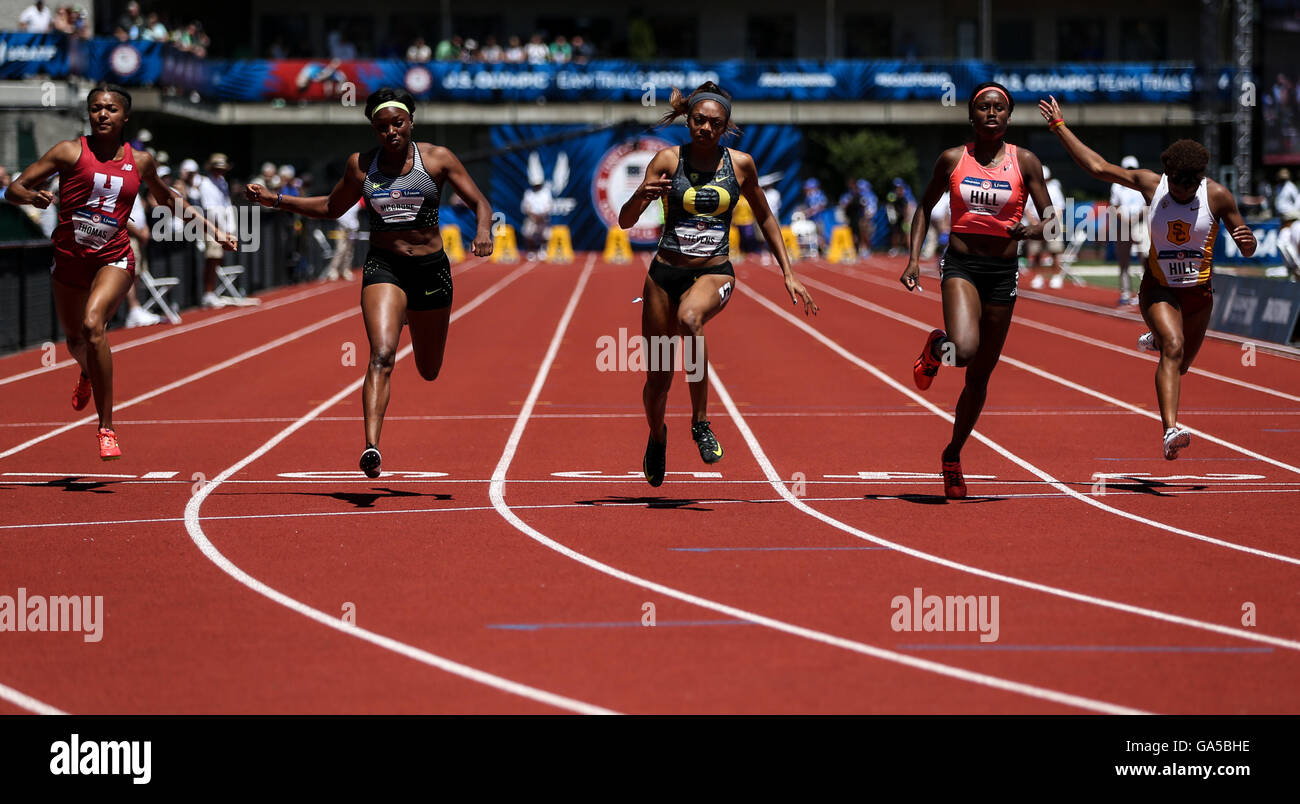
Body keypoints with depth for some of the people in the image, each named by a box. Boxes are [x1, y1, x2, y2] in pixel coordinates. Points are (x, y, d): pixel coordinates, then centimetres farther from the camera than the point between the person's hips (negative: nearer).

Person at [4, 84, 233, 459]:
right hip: (69, 258, 1)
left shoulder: (140, 161, 1)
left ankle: (106, 428, -21)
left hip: (114, 259, -1)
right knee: (74, 339, 19)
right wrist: (32, 196, -30)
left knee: (92, 325, -27)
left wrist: (211, 228, 18)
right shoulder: (71, 152, -6)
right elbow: (14, 188, -6)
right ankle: (86, 375, 61)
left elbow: (167, 198, 22)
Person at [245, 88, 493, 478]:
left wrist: (484, 230, -26)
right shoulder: (361, 165, 3)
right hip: (382, 266, 0)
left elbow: (480, 202, -3)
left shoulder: (437, 159, -4)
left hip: (431, 268, 0)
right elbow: (331, 207, 18)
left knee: (429, 371, 17)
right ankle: (371, 446, -33)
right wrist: (275, 199, 11)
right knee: (382, 355, -24)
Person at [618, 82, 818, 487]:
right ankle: (657, 437, 40)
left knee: (689, 317, -37)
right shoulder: (668, 160, -3)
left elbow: (764, 218, 15)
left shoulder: (740, 164, 1)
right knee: (658, 377, 6)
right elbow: (625, 221, -5)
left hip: (715, 273, -1)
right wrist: (641, 196, -27)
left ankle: (701, 422, -24)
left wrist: (788, 273, 10)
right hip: (665, 273, 1)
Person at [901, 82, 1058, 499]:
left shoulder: (1025, 162, 1)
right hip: (961, 265, -1)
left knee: (980, 375, 8)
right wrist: (914, 258, 3)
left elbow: (1050, 219, 3)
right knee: (964, 350, -28)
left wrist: (1031, 230, -20)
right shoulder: (952, 160, 2)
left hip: (1002, 273, 2)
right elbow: (925, 207, 14)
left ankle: (953, 455, 26)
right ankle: (936, 347, 10)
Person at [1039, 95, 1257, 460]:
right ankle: (1170, 430, -38)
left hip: (1198, 292, 2)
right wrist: (1059, 127, -5)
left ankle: (1156, 340, 57)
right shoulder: (1151, 185, -10)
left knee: (1181, 363, 19)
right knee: (1174, 348, -27)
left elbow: (1247, 251, -6)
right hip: (1159, 288, -2)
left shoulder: (1217, 195, -12)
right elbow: (1097, 167, -6)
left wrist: (1246, 241, -31)